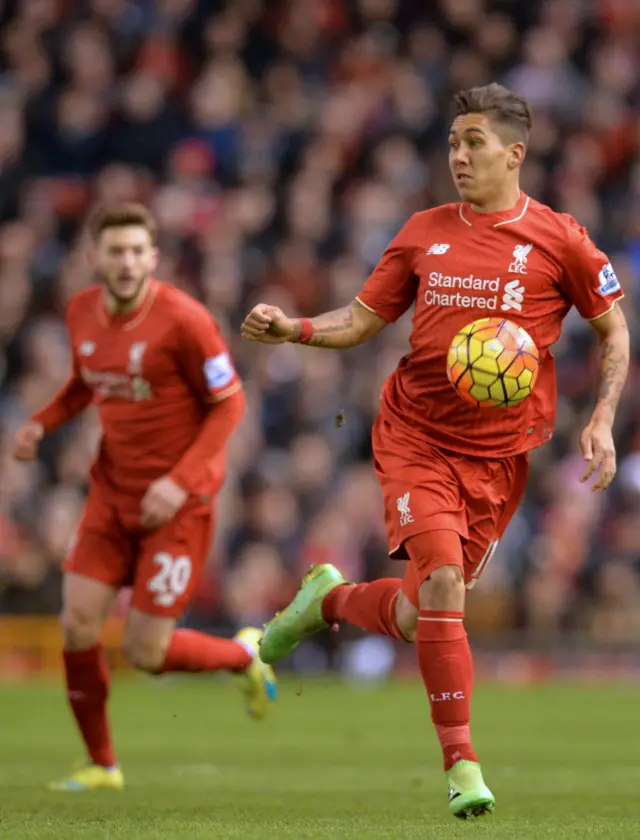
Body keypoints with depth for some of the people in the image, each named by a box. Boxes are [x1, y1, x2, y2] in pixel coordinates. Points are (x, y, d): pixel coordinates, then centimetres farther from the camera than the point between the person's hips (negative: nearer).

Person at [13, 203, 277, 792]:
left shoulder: (182, 320, -18)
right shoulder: (82, 312, 1)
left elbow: (229, 404, -12)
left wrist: (180, 482, -21)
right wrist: (42, 424, 0)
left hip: (176, 500, -5)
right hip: (113, 492, 6)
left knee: (144, 653, -6)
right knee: (78, 625, -6)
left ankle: (244, 655, 25)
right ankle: (102, 766, 13)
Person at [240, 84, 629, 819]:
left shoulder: (558, 240, -2)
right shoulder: (423, 234, 5)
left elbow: (614, 330, 7)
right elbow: (363, 318, 12)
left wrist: (602, 422, -4)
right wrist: (292, 329, -6)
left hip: (497, 455, 0)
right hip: (415, 435, 0)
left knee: (422, 612, 4)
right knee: (440, 580, -19)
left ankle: (328, 600, 37)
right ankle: (460, 760, -9)